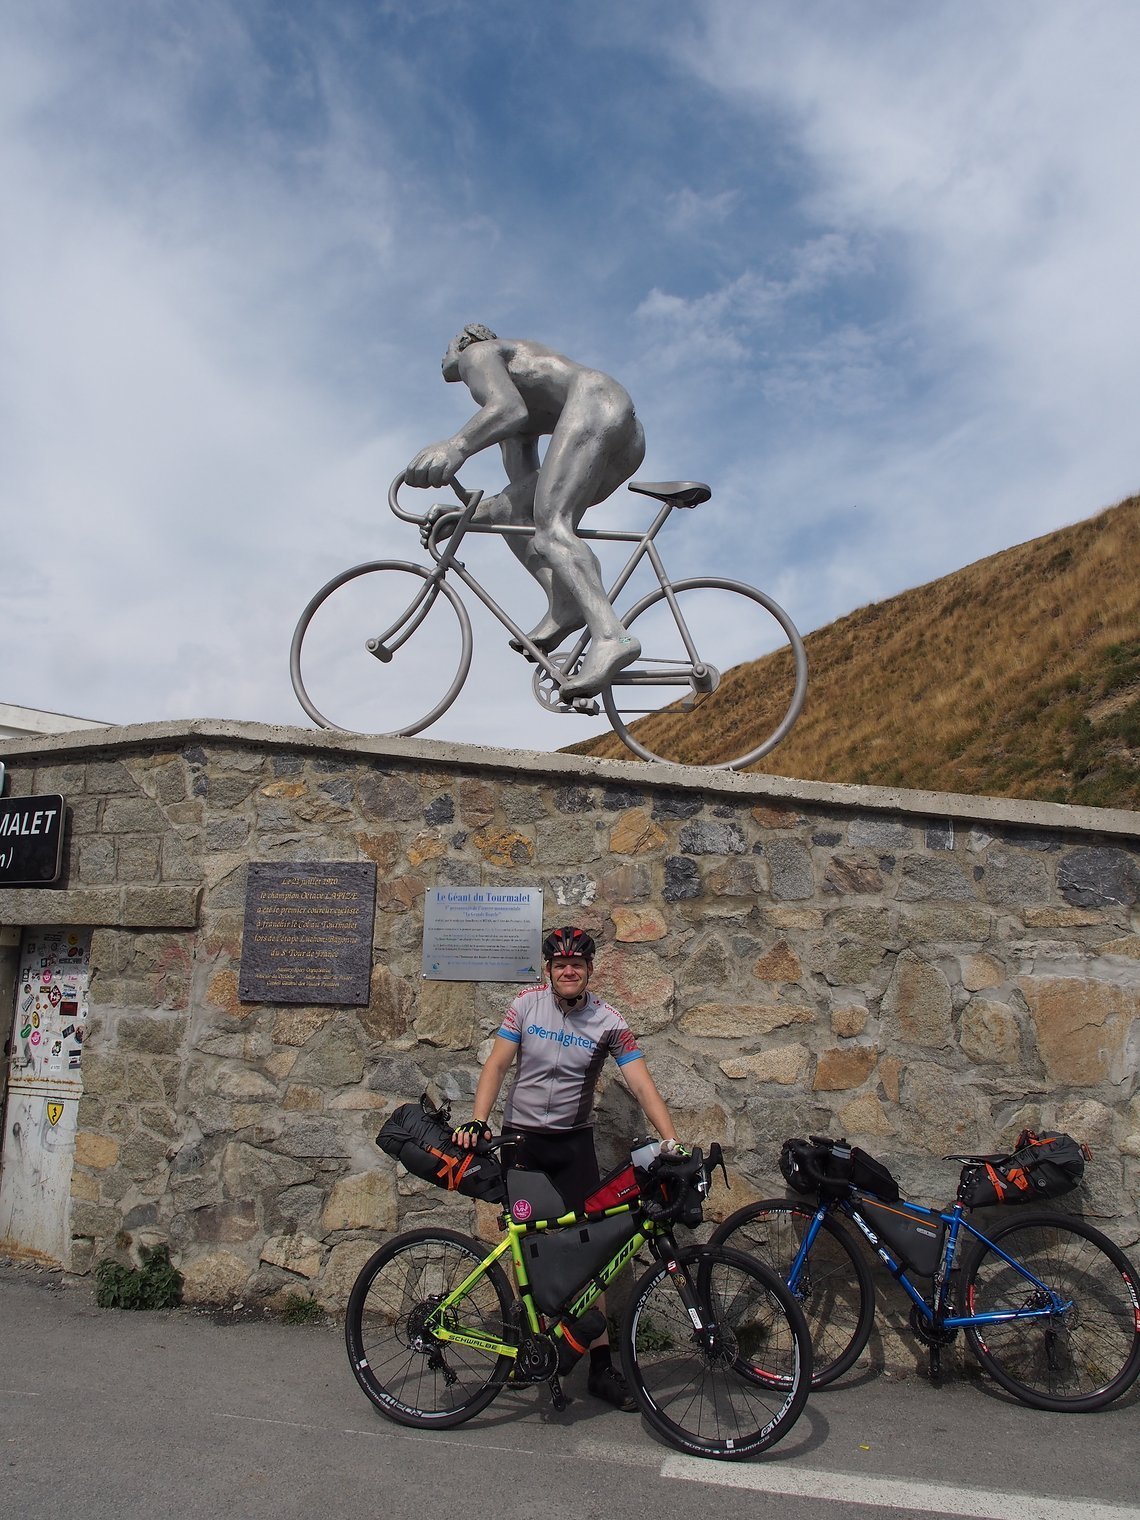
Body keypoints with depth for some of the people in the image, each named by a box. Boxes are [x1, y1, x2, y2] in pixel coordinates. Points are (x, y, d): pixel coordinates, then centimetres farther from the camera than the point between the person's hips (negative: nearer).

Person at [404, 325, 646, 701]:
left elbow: (511, 408, -13)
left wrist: (455, 445, -30)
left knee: (549, 525, -22)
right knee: (511, 509, 10)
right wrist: (458, 516, 24)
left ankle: (611, 635, -41)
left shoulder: (477, 353, 10)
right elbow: (523, 487, 27)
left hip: (597, 406, -9)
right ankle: (564, 604, -10)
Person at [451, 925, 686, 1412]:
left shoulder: (608, 1022, -10)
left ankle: (601, 1365, 4)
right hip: (521, 1136, 1)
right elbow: (497, 1064, -7)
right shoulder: (527, 1004, -7)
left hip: (573, 1142, 0)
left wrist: (671, 1141, -26)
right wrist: (477, 1120, -20)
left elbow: (641, 1084, -15)